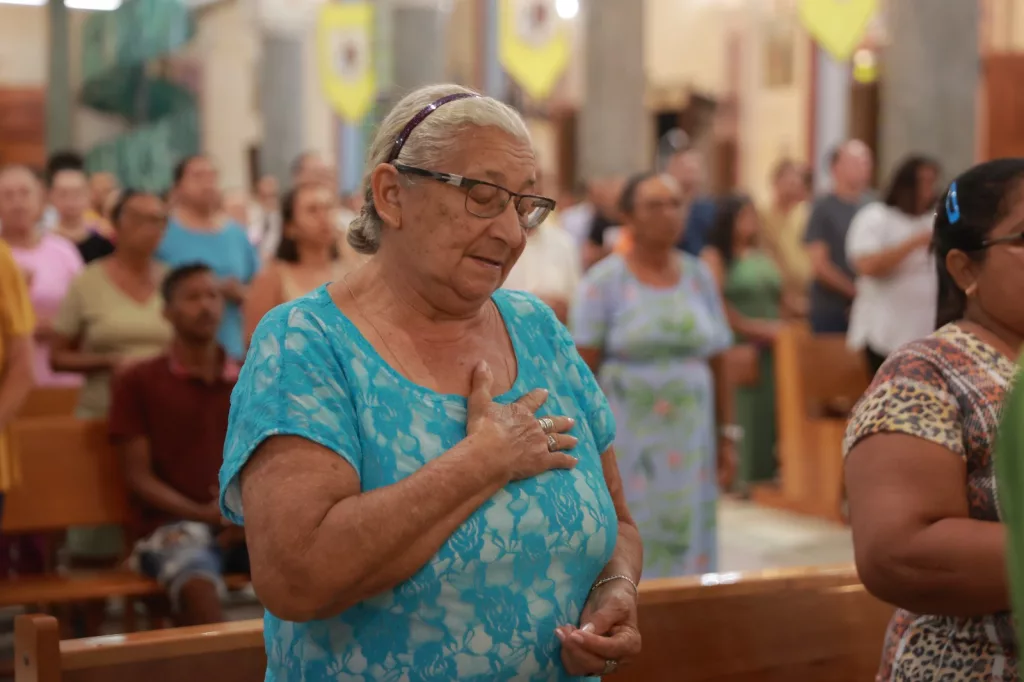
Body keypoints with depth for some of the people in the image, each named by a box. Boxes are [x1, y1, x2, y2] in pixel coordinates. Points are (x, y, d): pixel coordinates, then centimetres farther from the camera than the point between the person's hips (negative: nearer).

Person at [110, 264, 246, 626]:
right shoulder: (138, 382, 6)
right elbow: (139, 476, 1)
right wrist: (201, 513, -14)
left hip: (249, 525, 3)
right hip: (173, 524, -3)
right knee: (198, 585, -38)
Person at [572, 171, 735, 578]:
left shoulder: (699, 277, 9)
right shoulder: (605, 281, -3)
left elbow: (717, 362, 11)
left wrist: (725, 435, 8)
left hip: (690, 438, 4)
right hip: (625, 439, -3)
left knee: (688, 541, 4)